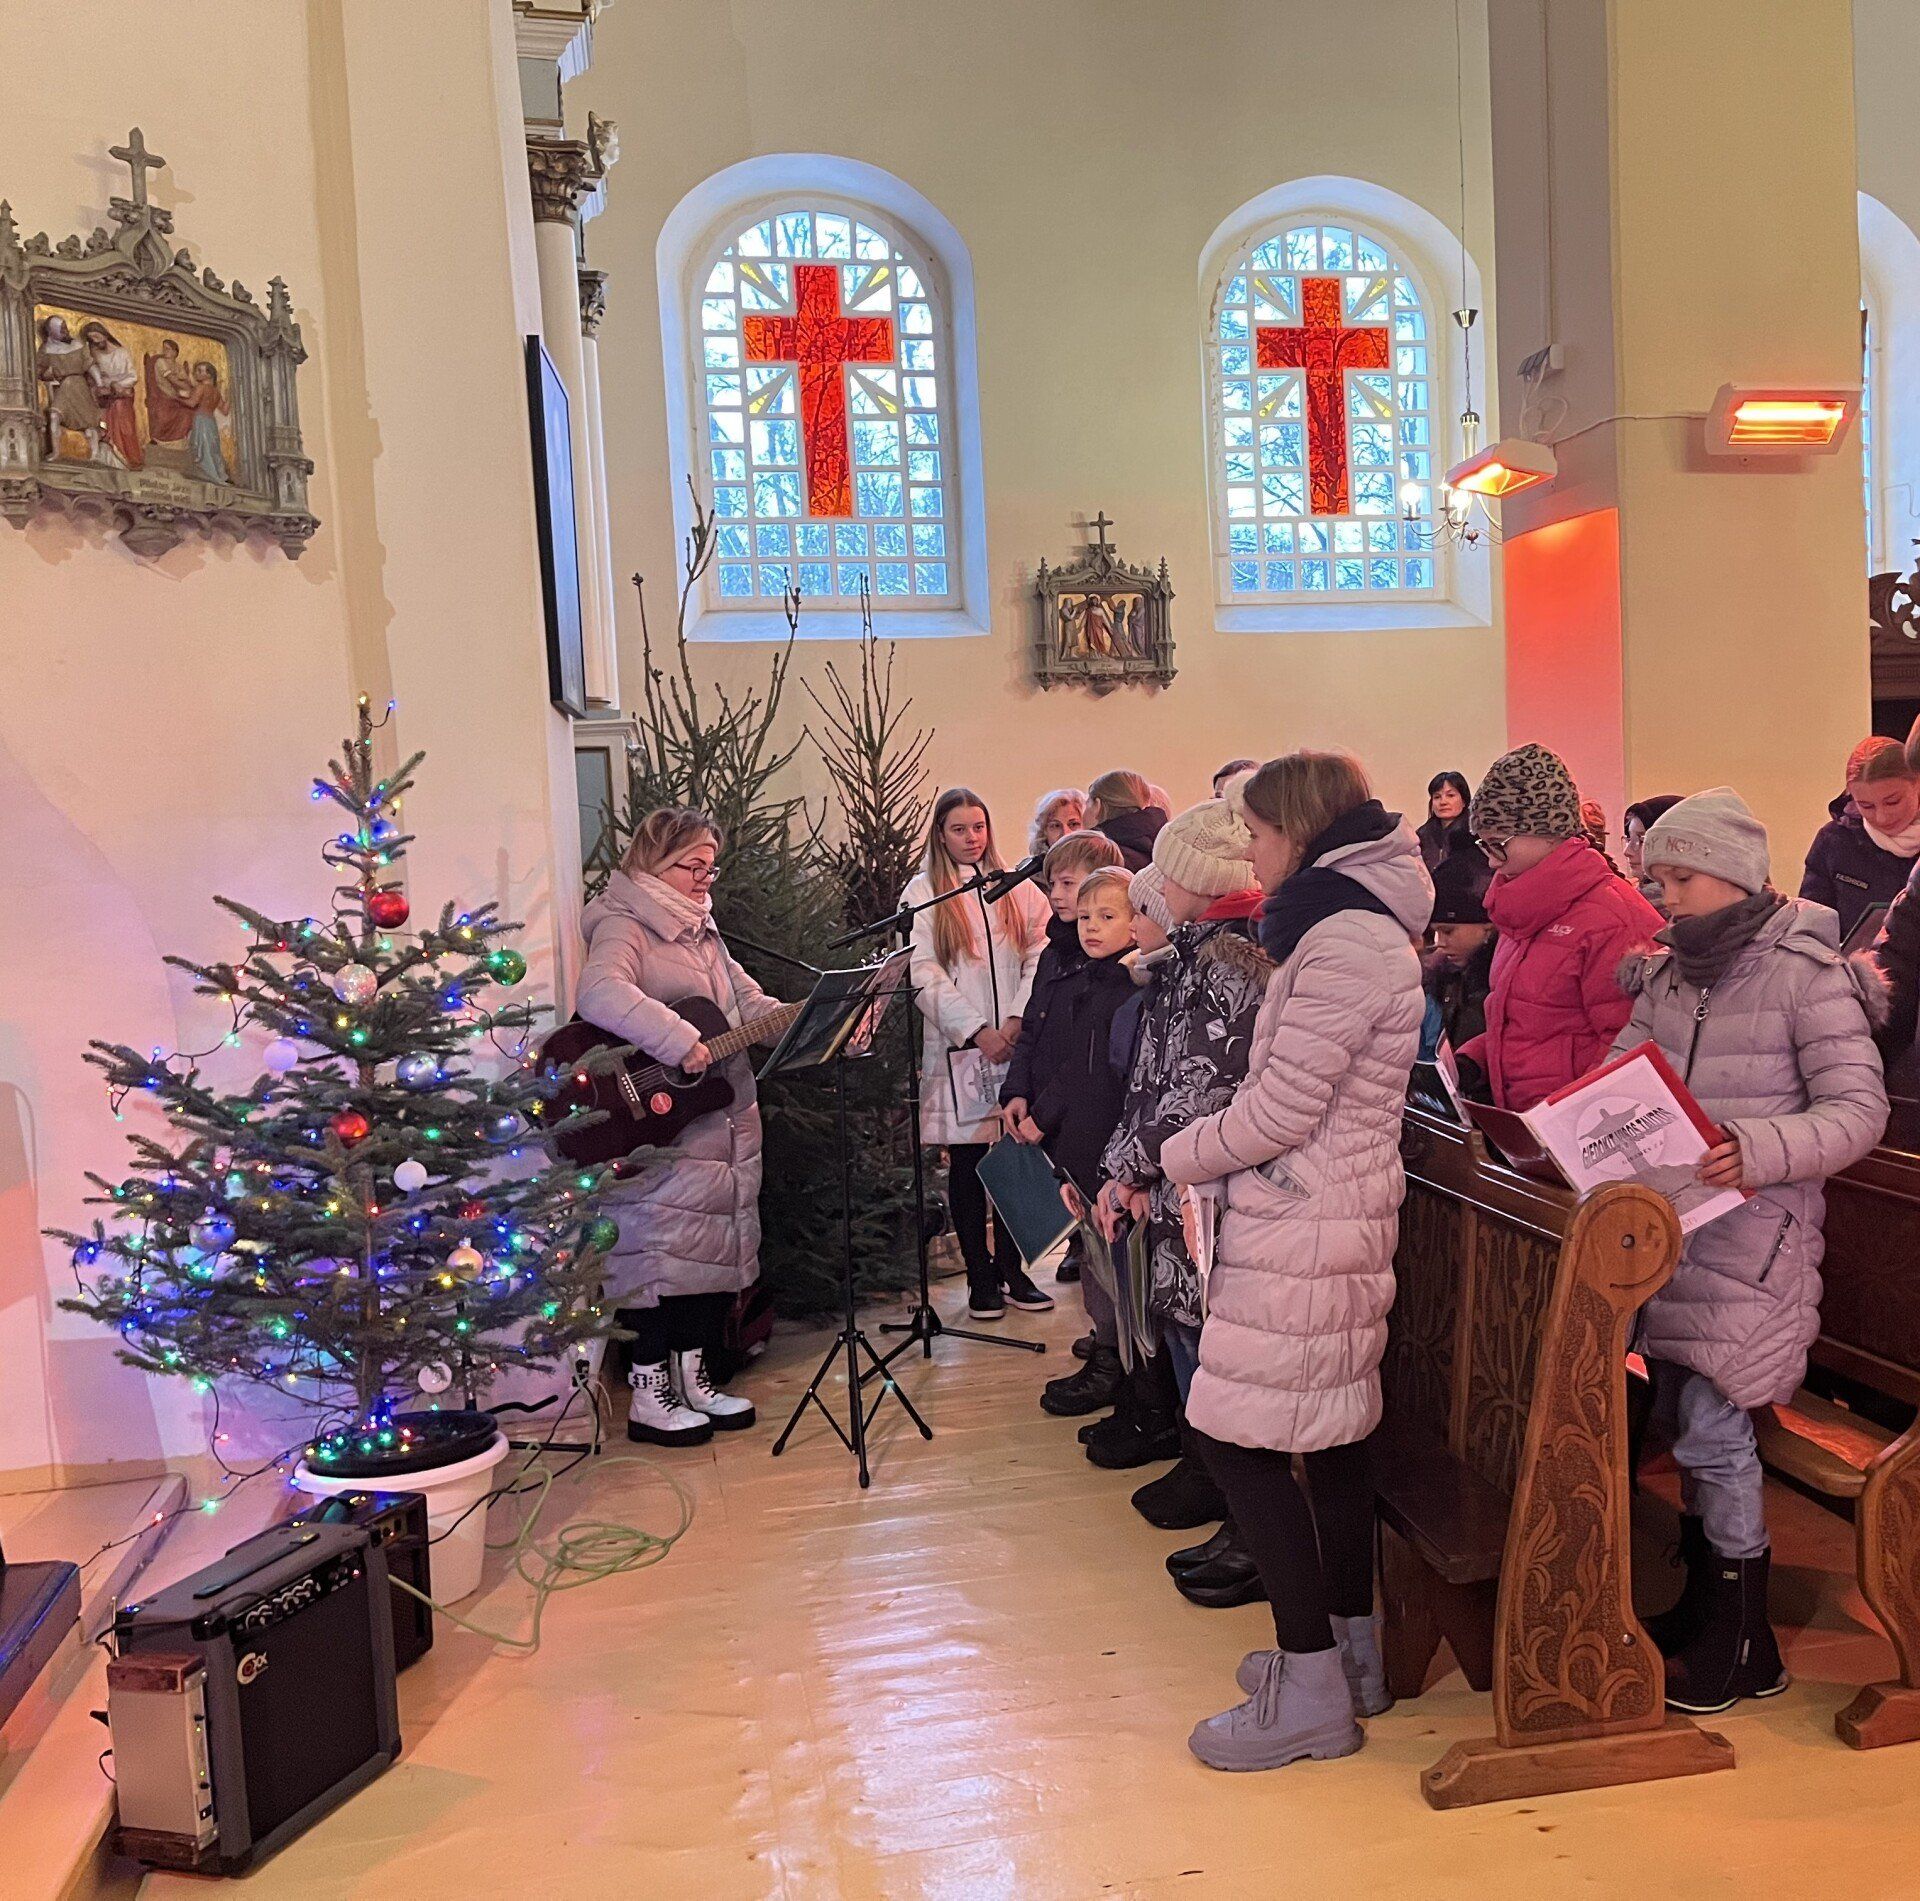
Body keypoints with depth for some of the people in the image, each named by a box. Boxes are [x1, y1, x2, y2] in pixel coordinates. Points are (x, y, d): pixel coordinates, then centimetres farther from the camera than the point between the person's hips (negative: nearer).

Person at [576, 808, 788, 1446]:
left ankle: (693, 1380, 25)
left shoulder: (701, 931, 17)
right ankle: (649, 1399, 9)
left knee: (718, 1249, 13)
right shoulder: (623, 927, -10)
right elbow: (601, 994, -31)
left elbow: (751, 1003, 18)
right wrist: (679, 1041, -36)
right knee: (659, 1252, -3)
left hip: (725, 1123, 9)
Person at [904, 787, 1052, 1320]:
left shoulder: (1016, 889, 12)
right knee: (967, 1161, 3)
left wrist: (1017, 1019, -10)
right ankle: (980, 1276, 13)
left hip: (1016, 1043, 2)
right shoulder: (923, 891, 5)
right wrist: (977, 1031, -13)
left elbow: (1039, 957, 4)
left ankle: (1012, 1270, 16)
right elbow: (924, 975, -5)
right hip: (957, 1048, -2)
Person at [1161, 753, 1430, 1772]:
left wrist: (1177, 1155, -5)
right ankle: (1351, 1649, 31)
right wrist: (1208, 1150, 9)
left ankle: (1311, 1692, 7)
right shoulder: (1364, 926, 15)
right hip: (1331, 1218, 10)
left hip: (1300, 1228, -10)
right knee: (1331, 1432, 17)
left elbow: (1282, 1107, -20)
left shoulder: (1343, 938, -18)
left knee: (1239, 1438, -4)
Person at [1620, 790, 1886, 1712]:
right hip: (1674, 1219, 6)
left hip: (1756, 1228, -6)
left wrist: (1758, 1150, -29)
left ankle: (1747, 1646, 12)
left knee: (1712, 1425, -6)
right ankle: (1702, 1601, 31)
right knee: (1677, 1418, 13)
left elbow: (1858, 1110, -13)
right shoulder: (1669, 972, 9)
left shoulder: (1808, 972, -10)